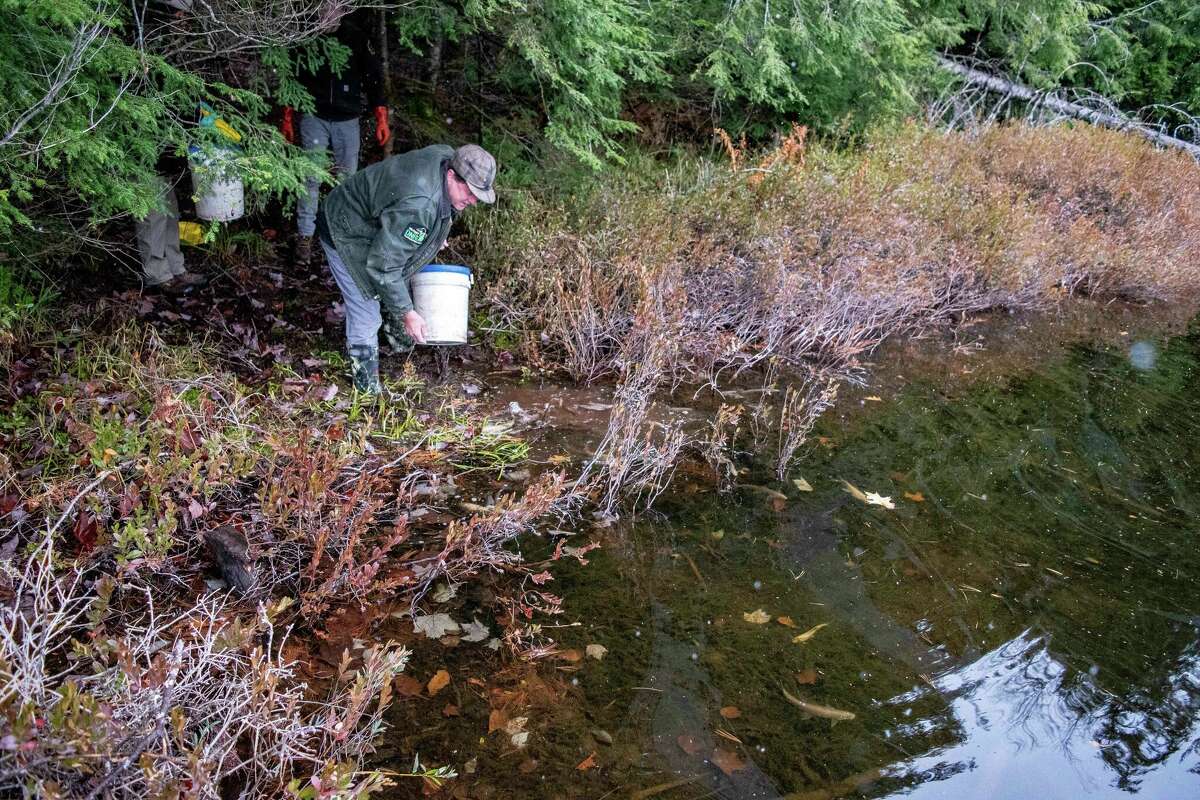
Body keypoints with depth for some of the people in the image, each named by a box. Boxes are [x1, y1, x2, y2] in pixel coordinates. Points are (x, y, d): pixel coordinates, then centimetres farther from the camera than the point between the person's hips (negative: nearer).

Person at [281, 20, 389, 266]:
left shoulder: (355, 39, 3)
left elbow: (373, 79, 6)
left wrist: (381, 119, -1)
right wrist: (288, 119, 8)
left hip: (347, 120, 1)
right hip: (314, 117, -1)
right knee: (311, 178, -7)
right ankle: (304, 237, -3)